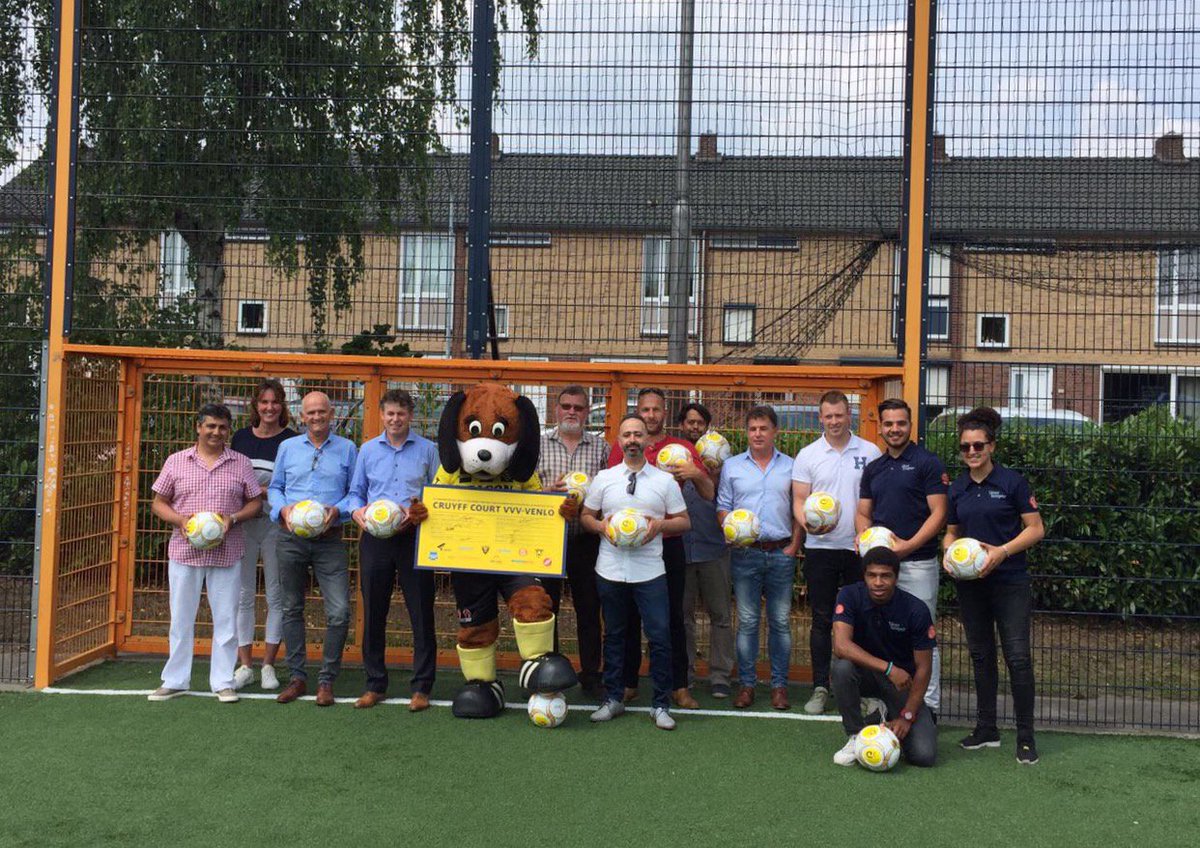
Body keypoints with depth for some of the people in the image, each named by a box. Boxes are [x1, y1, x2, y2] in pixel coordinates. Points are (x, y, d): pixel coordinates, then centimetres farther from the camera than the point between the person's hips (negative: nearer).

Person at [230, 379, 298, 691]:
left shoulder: (292, 440, -2)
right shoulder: (240, 438, 10)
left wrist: (267, 491, -16)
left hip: (276, 523, -3)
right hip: (243, 523, 3)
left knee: (276, 595, 3)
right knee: (243, 594, 5)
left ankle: (269, 665, 13)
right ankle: (245, 665, 14)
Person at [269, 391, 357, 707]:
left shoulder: (347, 449, 6)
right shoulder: (288, 447, 11)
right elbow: (274, 487, 14)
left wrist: (338, 510, -12)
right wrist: (283, 509, -6)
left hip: (329, 540, -2)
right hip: (292, 539, 2)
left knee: (339, 612, -9)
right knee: (291, 609, 9)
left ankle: (326, 680, 4)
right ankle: (297, 677, 20)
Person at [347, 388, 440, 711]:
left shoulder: (427, 450, 5)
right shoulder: (368, 450, 11)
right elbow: (356, 492, 15)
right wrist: (356, 511, -7)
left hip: (414, 538, -2)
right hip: (375, 539, 2)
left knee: (421, 613, -1)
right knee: (373, 613, 6)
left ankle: (421, 687, 8)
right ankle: (375, 684, 18)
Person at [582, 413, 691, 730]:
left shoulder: (665, 481, 4)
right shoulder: (603, 478, 7)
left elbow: (684, 522, 6)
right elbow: (585, 516, 12)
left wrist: (660, 525, -13)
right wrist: (600, 525, -9)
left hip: (650, 571, -1)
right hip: (610, 570, 2)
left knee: (660, 637, -5)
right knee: (614, 635, 12)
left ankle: (661, 705, 8)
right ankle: (613, 698, 25)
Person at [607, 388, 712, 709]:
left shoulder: (683, 448, 5)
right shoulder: (621, 448, 7)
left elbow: (709, 495, 3)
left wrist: (697, 474, -17)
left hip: (669, 542, -1)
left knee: (673, 615, 3)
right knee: (630, 615, 6)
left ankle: (679, 686, 10)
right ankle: (628, 683, 16)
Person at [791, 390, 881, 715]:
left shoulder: (870, 452, 4)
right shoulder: (807, 455, 4)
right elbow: (799, 499, 2)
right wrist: (808, 522, -20)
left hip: (860, 548, 0)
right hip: (820, 547, 0)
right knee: (822, 620, 5)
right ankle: (820, 688, 12)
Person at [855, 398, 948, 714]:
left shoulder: (927, 463, -5)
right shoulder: (873, 469, 14)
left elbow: (938, 513, -10)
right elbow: (863, 513, 17)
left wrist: (909, 545, -20)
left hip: (917, 562, -6)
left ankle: (928, 706, 6)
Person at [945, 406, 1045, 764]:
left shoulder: (1012, 482, -7)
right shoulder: (957, 489, 7)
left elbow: (1036, 529, -6)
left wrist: (1002, 551, -18)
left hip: (1010, 582, -5)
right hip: (970, 584, 5)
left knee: (1018, 657, -8)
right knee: (981, 655, 12)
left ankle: (1026, 736, 3)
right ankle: (987, 729, 23)